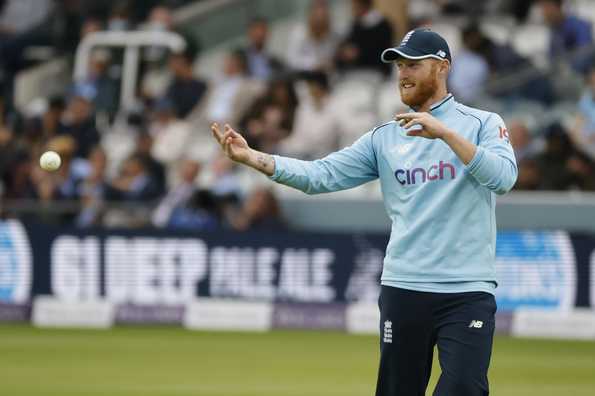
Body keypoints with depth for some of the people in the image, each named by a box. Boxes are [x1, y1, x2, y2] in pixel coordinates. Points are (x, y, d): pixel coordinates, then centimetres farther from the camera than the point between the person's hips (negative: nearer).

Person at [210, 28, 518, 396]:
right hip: (403, 288, 4)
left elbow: (503, 177, -16)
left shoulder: (484, 124, 2)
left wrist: (446, 133, -24)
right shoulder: (385, 137, 12)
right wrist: (252, 157, -9)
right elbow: (321, 175, 3)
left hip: (468, 292, -4)